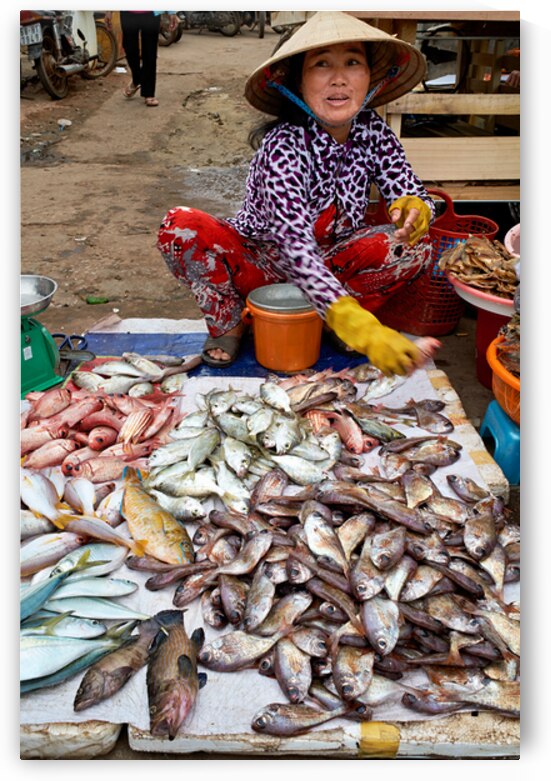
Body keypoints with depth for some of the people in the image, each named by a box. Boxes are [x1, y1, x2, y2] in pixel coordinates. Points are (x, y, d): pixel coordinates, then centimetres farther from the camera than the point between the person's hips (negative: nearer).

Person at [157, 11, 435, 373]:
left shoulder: (372, 130, -11)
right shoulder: (283, 145, -27)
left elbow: (414, 194, -7)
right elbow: (295, 246, -39)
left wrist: (414, 209, -35)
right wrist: (361, 329, -52)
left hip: (327, 263, 4)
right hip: (258, 261, -4)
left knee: (417, 247, -19)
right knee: (181, 227, -30)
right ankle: (229, 322, -4)